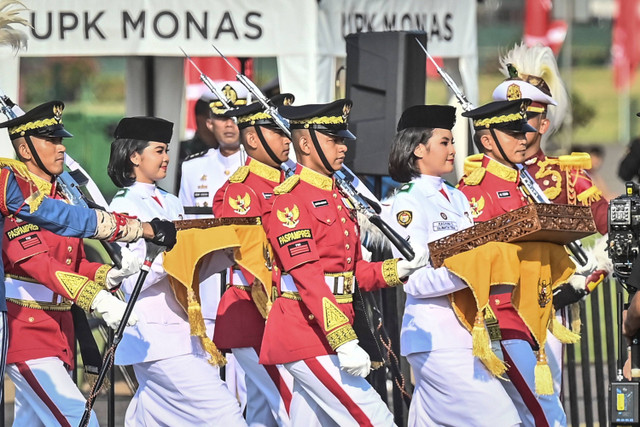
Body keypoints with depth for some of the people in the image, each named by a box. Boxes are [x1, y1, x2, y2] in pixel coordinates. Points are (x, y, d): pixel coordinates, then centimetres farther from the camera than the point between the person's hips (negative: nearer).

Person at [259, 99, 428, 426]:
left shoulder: (339, 198, 18)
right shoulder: (291, 200, -11)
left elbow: (353, 272, 19)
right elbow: (308, 278, -19)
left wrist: (397, 270, -1)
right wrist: (344, 342, -25)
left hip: (327, 338, 9)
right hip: (307, 336, -9)